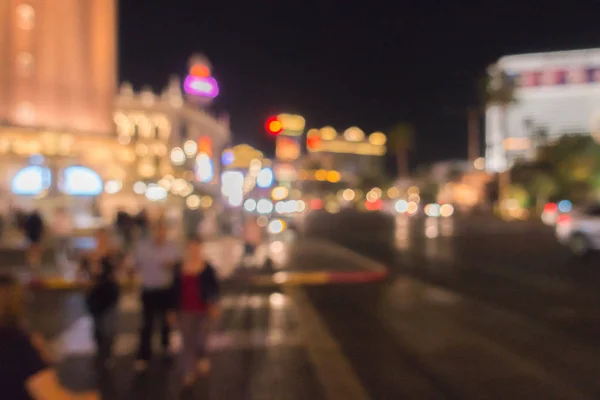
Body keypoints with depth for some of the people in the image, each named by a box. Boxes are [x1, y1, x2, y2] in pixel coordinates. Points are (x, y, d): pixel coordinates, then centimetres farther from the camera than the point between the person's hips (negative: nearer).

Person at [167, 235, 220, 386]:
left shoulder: (207, 268, -1)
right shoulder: (179, 267, 4)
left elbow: (214, 288, 0)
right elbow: (175, 290, 8)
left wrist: (213, 303, -16)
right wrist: (172, 311, 7)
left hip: (202, 311, -2)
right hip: (184, 311, 2)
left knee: (200, 341, -4)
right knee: (187, 342, 7)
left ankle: (202, 357, 28)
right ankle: (189, 372, 18)